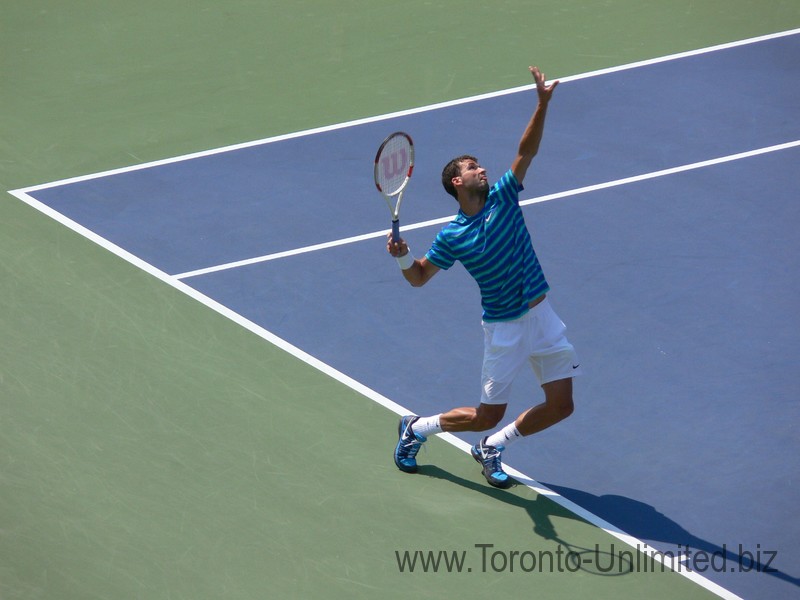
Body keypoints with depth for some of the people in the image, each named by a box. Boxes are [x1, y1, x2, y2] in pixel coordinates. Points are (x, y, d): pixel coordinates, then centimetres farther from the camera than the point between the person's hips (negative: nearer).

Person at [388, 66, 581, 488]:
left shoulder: (503, 198, -1)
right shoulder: (452, 237, -9)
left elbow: (527, 151, -9)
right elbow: (419, 277, 0)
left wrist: (543, 104, -22)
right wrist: (402, 257, -22)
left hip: (542, 315, 4)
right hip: (505, 328, -4)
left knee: (560, 406, 3)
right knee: (487, 416, 3)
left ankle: (491, 448, 23)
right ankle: (417, 428, 28)